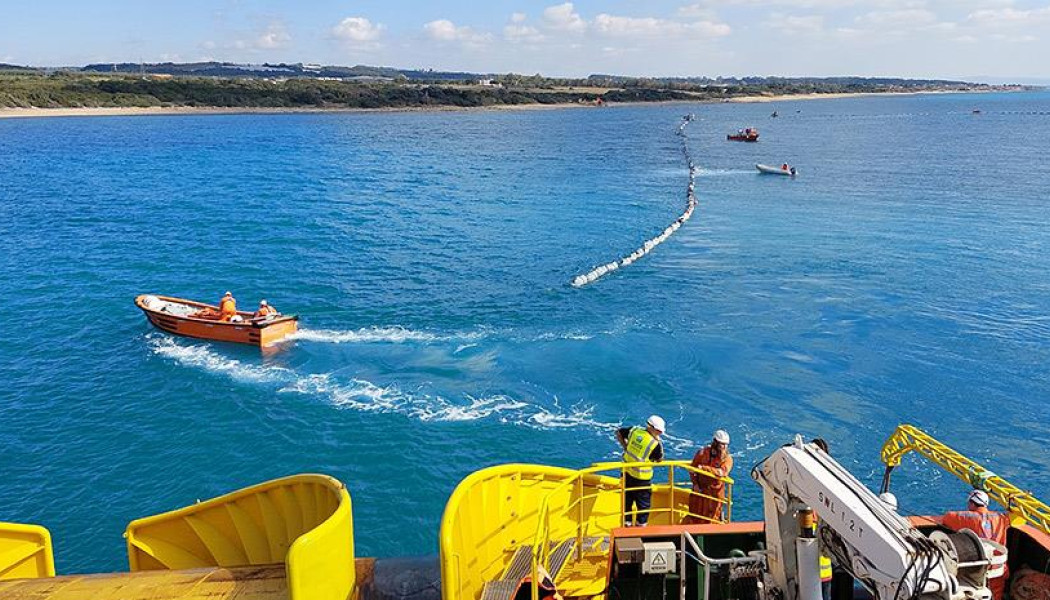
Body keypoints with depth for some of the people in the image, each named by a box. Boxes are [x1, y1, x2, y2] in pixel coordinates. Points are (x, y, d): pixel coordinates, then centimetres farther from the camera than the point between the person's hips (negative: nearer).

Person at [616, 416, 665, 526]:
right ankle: (641, 525, 21)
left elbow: (618, 432, 11)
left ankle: (627, 523, 35)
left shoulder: (634, 430, -3)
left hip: (626, 473, 6)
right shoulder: (655, 444, -19)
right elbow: (659, 460, -4)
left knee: (627, 500, 22)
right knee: (644, 504, 13)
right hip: (641, 478, -6)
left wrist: (625, 446, 15)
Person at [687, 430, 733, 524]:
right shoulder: (702, 453, -7)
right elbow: (693, 468, 1)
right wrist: (695, 483, -8)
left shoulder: (727, 459, -10)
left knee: (714, 516, 10)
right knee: (696, 513, 13)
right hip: (700, 489, 1)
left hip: (716, 492, -1)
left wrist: (703, 467, -29)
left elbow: (721, 472, -28)